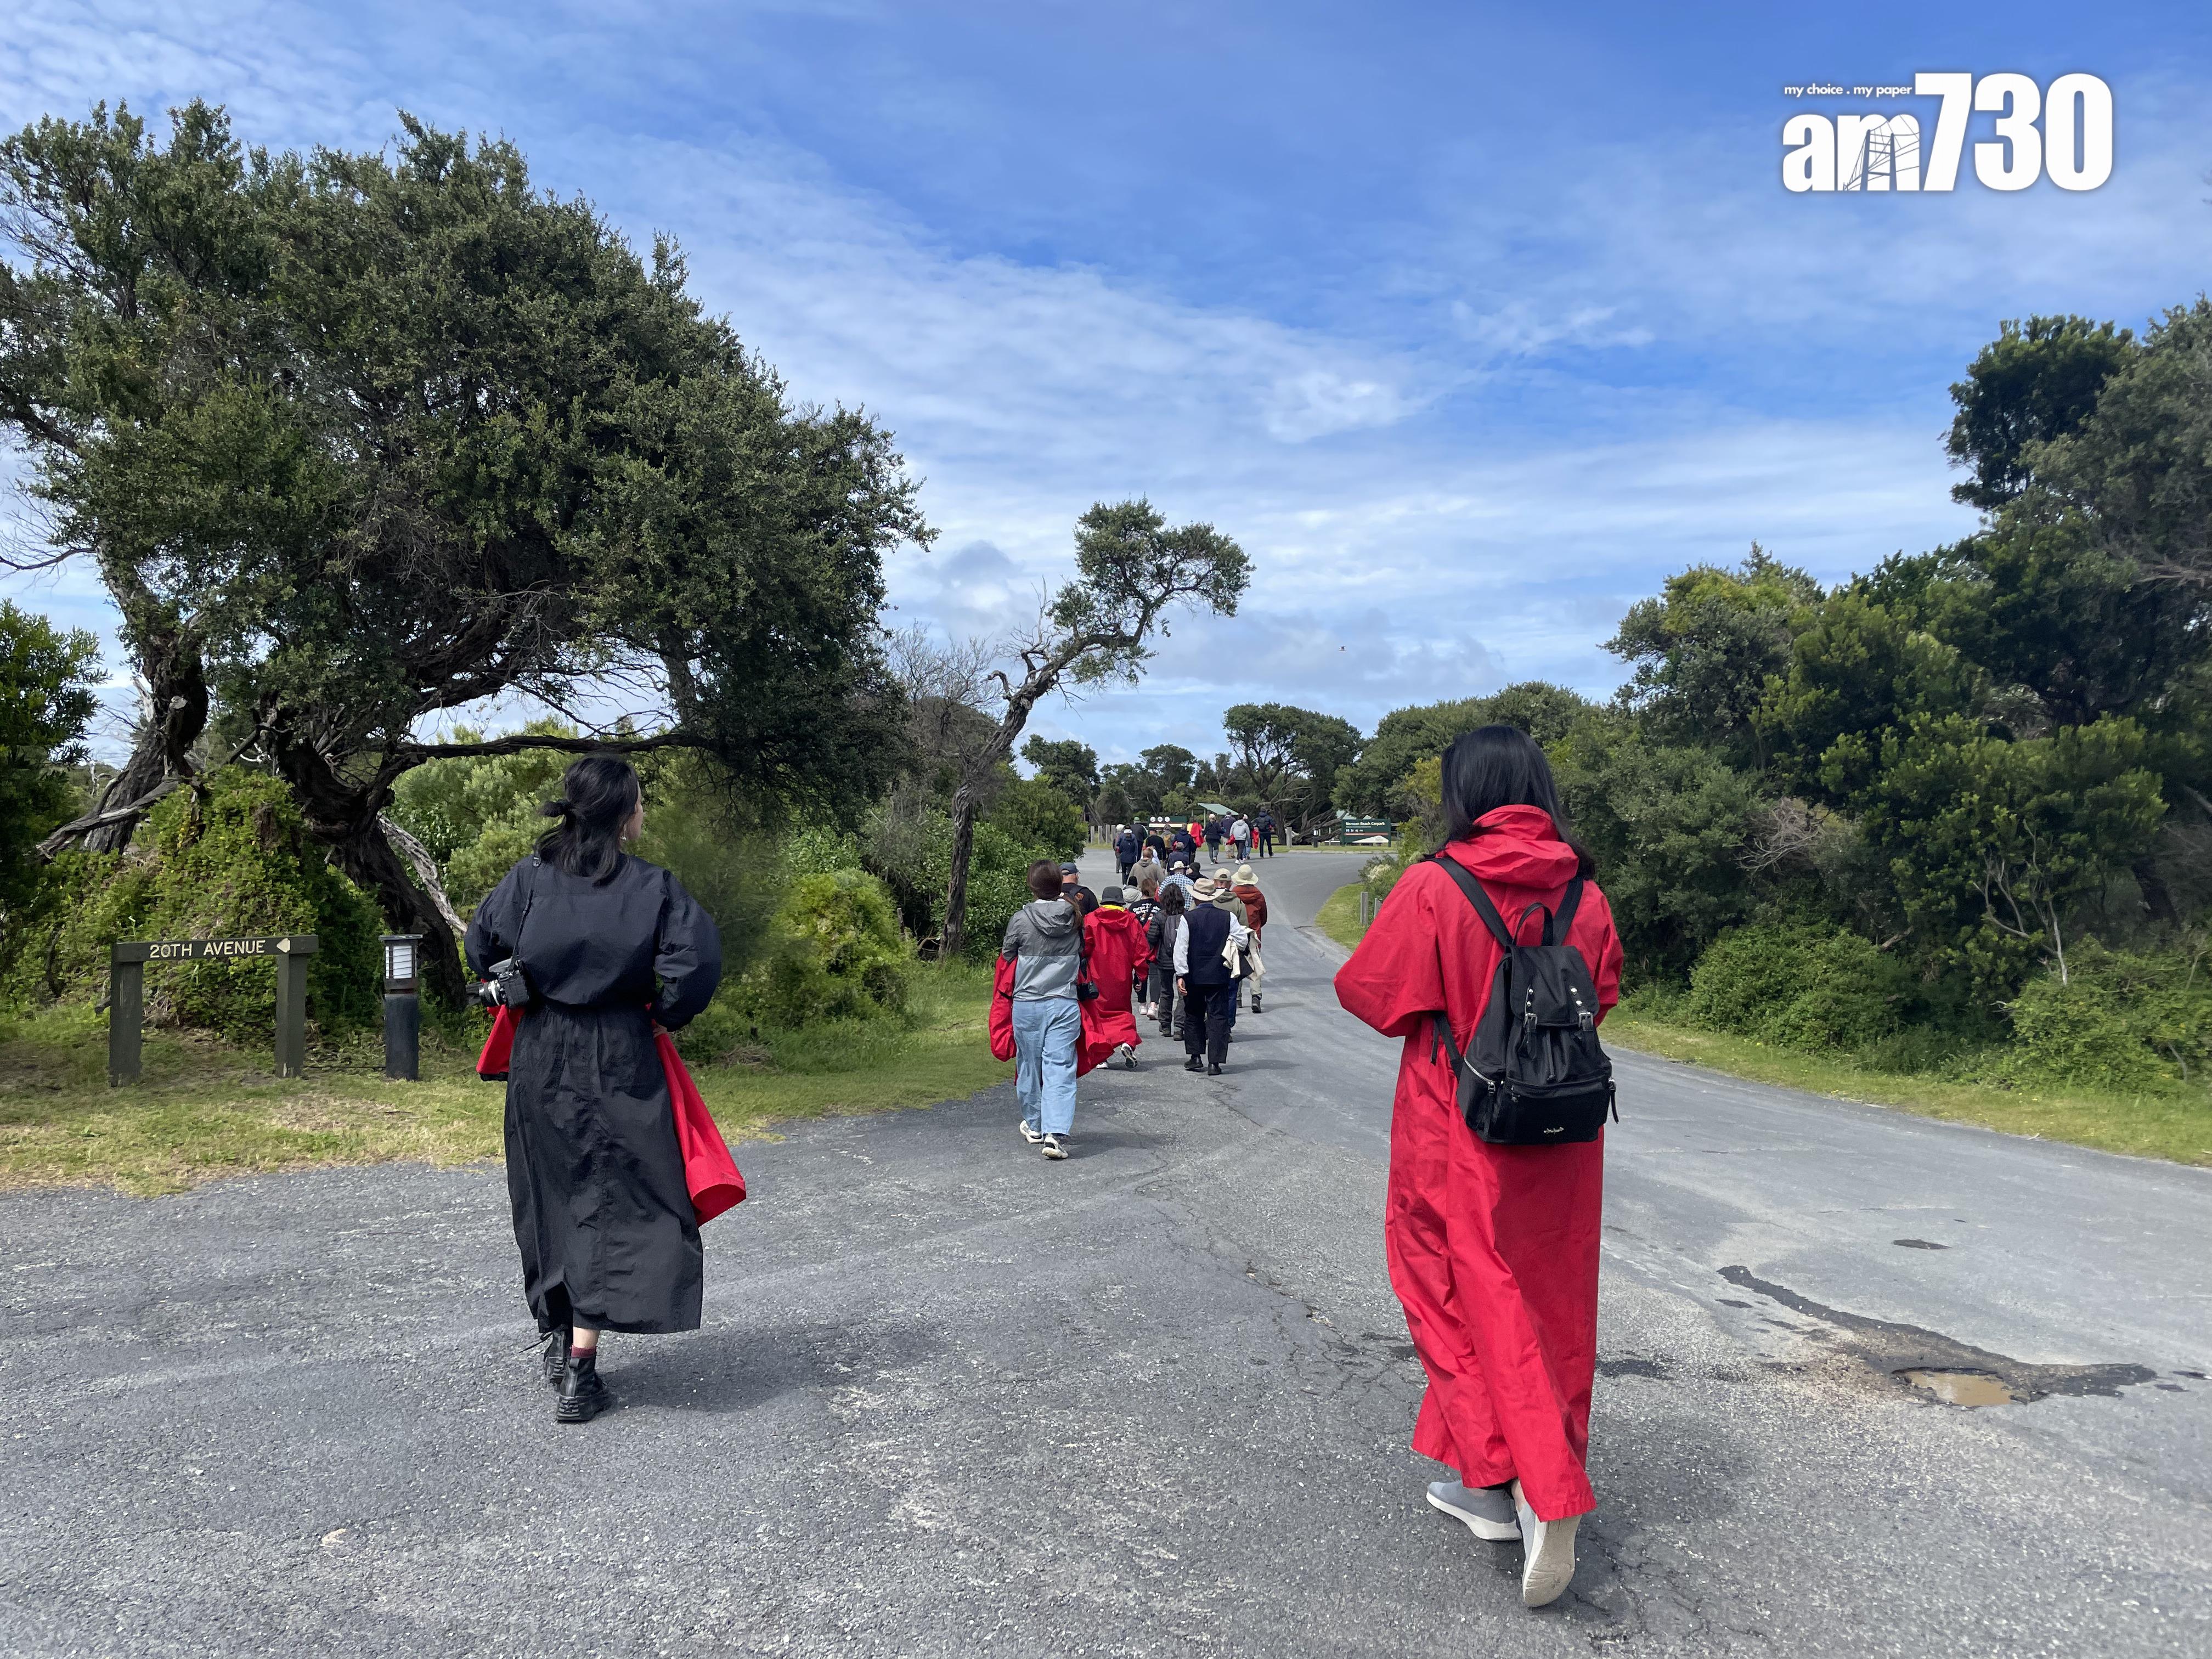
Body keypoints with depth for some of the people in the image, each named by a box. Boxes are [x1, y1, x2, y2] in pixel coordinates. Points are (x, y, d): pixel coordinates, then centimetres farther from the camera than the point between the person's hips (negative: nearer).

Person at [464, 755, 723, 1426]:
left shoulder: (528, 878, -2)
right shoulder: (652, 886, -10)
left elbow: (482, 946, 0)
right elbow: (698, 958, -19)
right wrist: (665, 1015, -3)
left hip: (540, 1060, 3)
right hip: (620, 1061, -3)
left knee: (549, 1196, 18)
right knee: (611, 1200, 2)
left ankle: (558, 1336, 31)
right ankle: (580, 1368, -3)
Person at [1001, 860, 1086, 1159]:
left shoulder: (1020, 919, -8)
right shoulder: (1076, 919, -1)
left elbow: (1006, 957, 4)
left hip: (1027, 1004, -1)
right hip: (1065, 1004, 1)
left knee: (1029, 1065, 15)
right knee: (1060, 1068, -2)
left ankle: (1034, 1126, 30)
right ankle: (1056, 1133, -15)